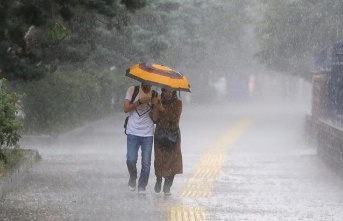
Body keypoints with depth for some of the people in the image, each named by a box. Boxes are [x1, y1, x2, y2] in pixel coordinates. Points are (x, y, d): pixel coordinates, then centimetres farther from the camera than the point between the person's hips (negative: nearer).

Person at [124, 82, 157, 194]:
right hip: (133, 132, -1)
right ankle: (133, 178, 19)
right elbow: (126, 108, -6)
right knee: (131, 160, -10)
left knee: (146, 163, -2)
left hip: (148, 134, 1)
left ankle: (142, 187, 13)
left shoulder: (155, 95, 4)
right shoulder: (132, 90, 2)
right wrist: (139, 102, -16)